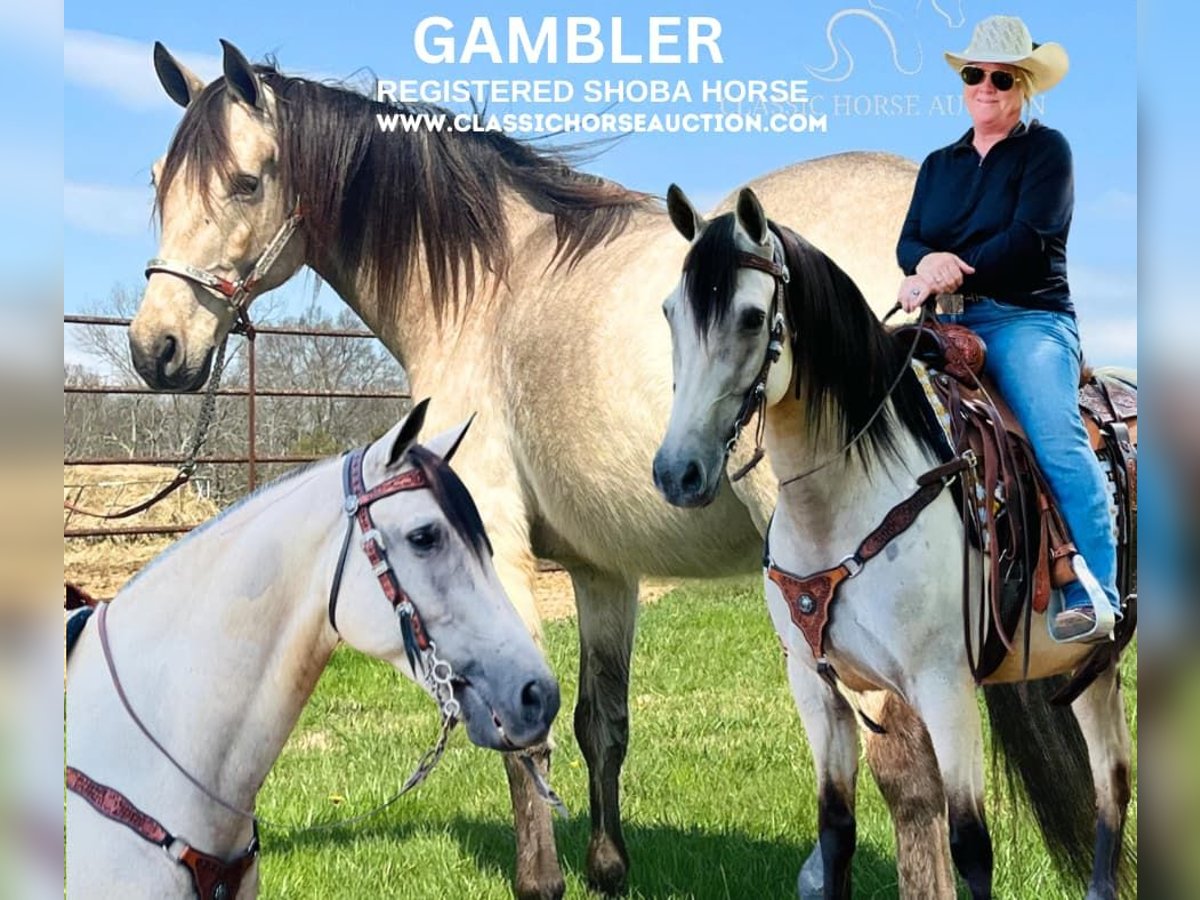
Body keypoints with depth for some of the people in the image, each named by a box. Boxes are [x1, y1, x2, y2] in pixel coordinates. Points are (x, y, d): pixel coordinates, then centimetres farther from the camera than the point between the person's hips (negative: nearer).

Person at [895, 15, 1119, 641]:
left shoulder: (1046, 149, 5)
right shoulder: (939, 165, 22)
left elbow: (1027, 239, -9)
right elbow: (907, 243, 12)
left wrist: (948, 275, -18)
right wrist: (928, 261, -13)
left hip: (1026, 319, -5)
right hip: (947, 324, 5)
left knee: (1057, 440, -25)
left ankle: (1093, 599, -29)